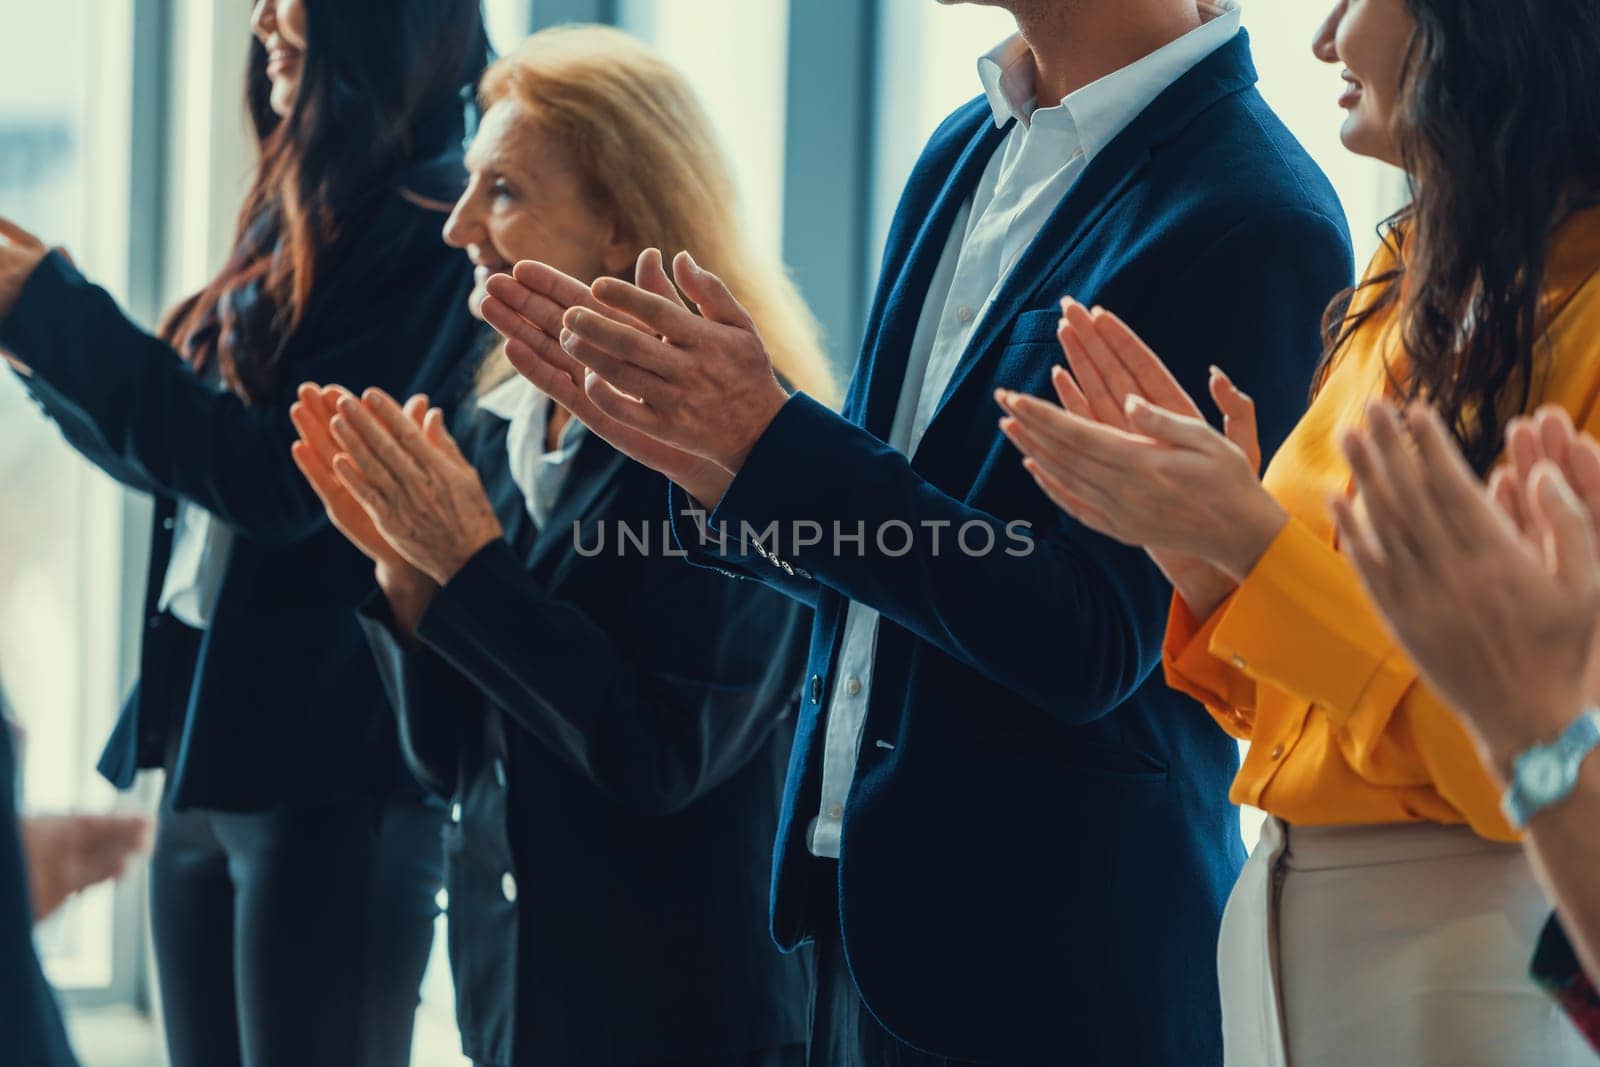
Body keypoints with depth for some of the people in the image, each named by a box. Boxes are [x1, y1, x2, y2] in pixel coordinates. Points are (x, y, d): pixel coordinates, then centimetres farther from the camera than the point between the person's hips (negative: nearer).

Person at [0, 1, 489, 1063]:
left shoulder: (437, 243, -14)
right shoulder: (303, 226, 13)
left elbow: (281, 478, -19)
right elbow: (175, 456, 20)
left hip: (330, 765, -9)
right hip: (210, 738, 9)